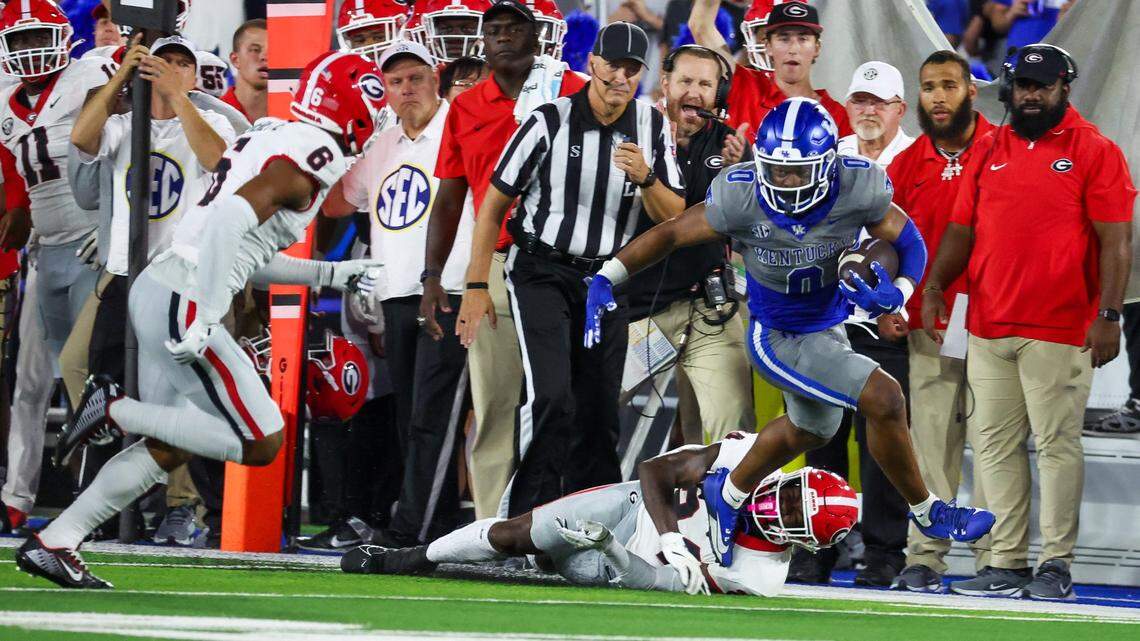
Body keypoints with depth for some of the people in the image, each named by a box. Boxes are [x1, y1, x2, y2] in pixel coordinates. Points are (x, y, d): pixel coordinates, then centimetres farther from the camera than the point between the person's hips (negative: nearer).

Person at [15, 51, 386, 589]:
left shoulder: (272, 138, 19)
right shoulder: (312, 155, -11)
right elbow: (232, 216, -27)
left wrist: (331, 275, 27)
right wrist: (205, 320, -28)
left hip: (154, 289, 10)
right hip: (182, 304, -10)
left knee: (168, 447, 18)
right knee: (261, 444, -4)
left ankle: (52, 544, 17)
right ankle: (116, 411, -4)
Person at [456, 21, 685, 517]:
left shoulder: (651, 126, 0)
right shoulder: (550, 122, -13)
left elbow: (672, 216, 2)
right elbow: (494, 204, -6)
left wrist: (646, 179, -20)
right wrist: (476, 287, -8)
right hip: (541, 273, -4)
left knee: (598, 412, 3)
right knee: (550, 396, -20)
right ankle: (522, 522, -14)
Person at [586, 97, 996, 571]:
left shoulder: (859, 188, -24)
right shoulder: (741, 197, -28)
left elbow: (909, 243, -11)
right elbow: (671, 234, -16)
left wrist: (897, 292, -32)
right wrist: (606, 278, -24)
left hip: (828, 325, 6)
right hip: (780, 339, -6)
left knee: (810, 429, 30)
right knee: (884, 400, -17)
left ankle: (728, 495, 57)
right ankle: (926, 512, 6)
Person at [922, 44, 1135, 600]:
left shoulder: (1094, 152, -1)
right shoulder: (989, 151, 15)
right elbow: (963, 227, 18)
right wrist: (935, 285, 3)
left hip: (1059, 332, -6)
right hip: (988, 326, 6)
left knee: (1057, 444, -4)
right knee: (994, 445, 6)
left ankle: (1056, 565, 0)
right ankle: (1005, 564, 10)